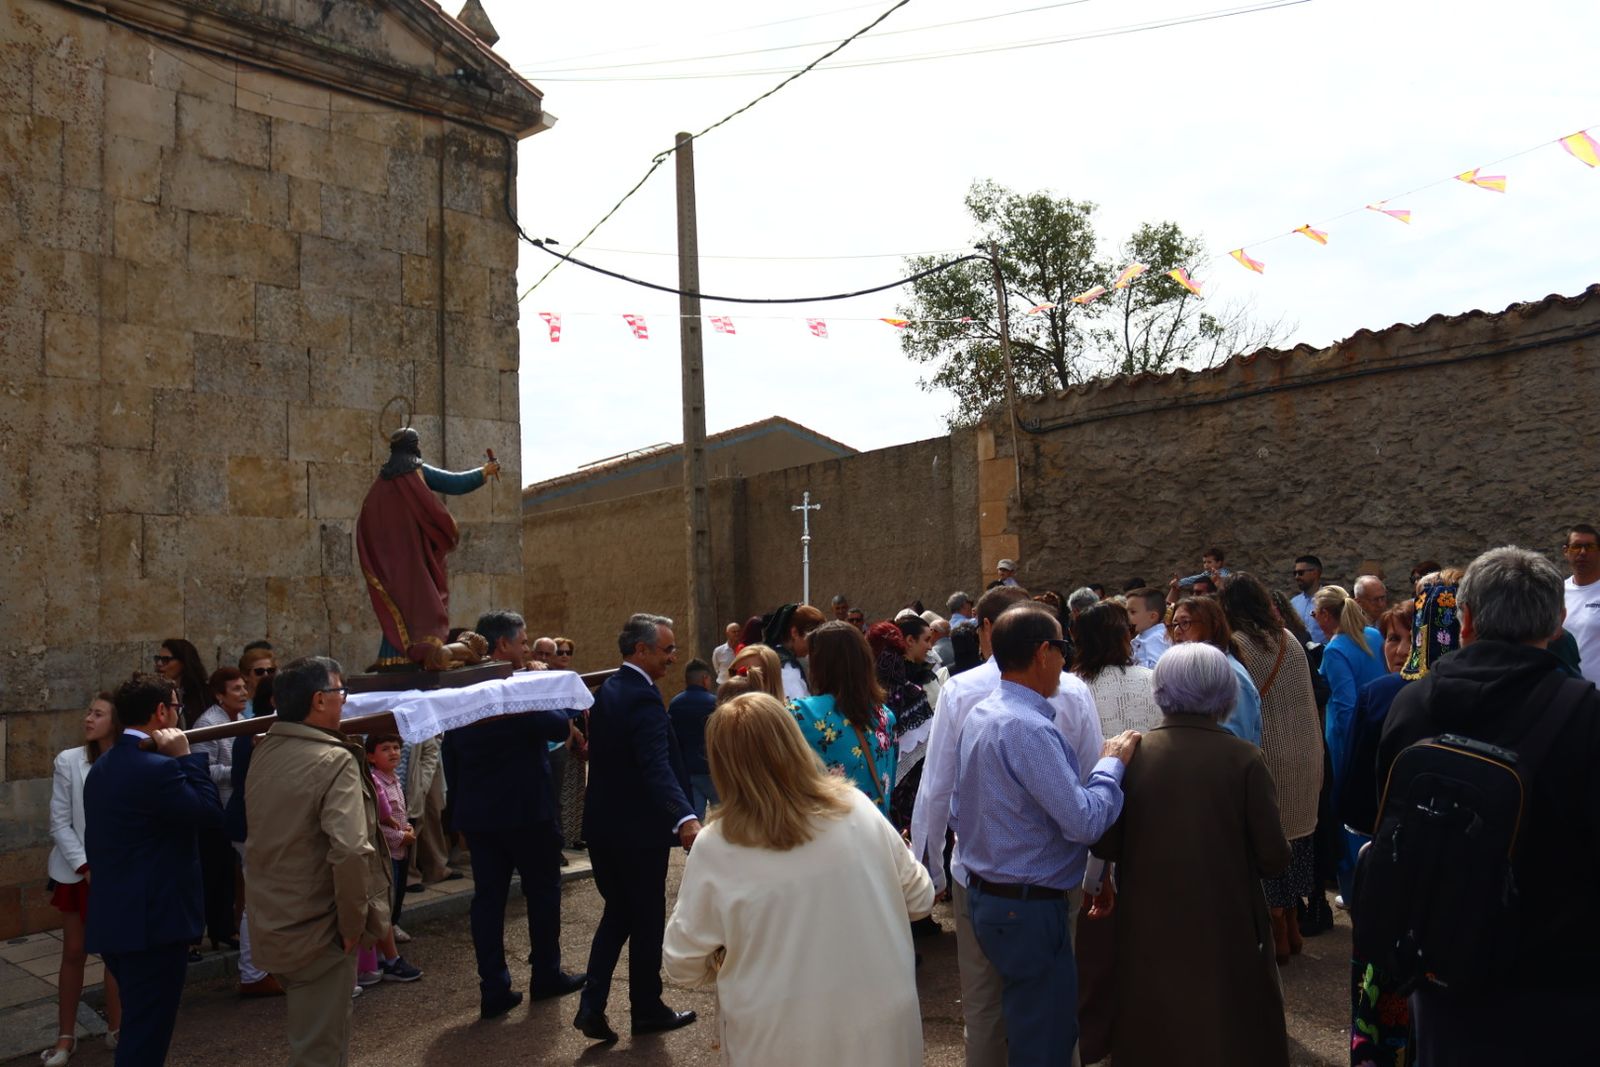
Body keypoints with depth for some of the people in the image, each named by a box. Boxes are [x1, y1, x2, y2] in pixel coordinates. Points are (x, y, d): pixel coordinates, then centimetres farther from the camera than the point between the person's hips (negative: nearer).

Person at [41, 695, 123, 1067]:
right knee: (73, 953, 7)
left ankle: (116, 1029, 22)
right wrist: (85, 866, -11)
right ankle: (66, 1036, 21)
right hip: (76, 871, 0)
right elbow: (59, 823, -6)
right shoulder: (68, 760, -9)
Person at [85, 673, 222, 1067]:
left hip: (114, 917, 10)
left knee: (137, 1024, 24)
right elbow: (211, 813, -18)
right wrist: (186, 757, -15)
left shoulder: (103, 766, 11)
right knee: (146, 1034, 1)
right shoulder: (157, 768, -22)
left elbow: (94, 842, 16)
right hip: (153, 920, -10)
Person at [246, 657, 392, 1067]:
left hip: (269, 924, 8)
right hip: (318, 931, -8)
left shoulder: (262, 751, 1)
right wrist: (353, 924, -19)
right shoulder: (335, 760, -23)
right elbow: (350, 852, -30)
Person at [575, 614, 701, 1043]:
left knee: (617, 913, 19)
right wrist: (685, 818, -48)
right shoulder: (643, 698, -22)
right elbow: (657, 768, -36)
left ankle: (592, 1005, 13)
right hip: (639, 830, -8)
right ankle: (647, 1010, 24)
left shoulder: (605, 691, 6)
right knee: (648, 920, 9)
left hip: (602, 825, 8)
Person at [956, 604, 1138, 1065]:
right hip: (1029, 906, -10)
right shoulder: (1029, 728, -24)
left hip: (983, 893, 10)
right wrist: (1113, 763, -11)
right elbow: (1085, 821, -25)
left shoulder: (979, 715, 6)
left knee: (1023, 1025, 23)